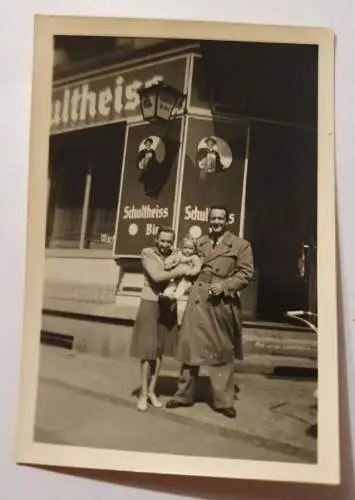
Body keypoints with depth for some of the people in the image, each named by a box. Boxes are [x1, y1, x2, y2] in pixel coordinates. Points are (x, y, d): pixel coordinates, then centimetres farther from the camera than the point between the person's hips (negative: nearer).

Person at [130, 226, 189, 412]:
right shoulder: (147, 253, -7)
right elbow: (157, 276, -19)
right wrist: (178, 272, -13)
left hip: (168, 306, 4)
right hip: (150, 304, -4)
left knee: (160, 350, 10)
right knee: (148, 349, -1)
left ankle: (152, 391, 21)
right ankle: (143, 393, 10)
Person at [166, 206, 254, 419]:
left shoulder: (241, 245, 2)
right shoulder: (200, 242, 14)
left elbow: (246, 274, -4)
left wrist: (224, 286, -15)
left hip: (223, 302, -3)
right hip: (198, 300, 3)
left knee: (223, 351, 6)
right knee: (191, 346, 6)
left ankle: (224, 401, 16)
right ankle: (185, 395, 20)